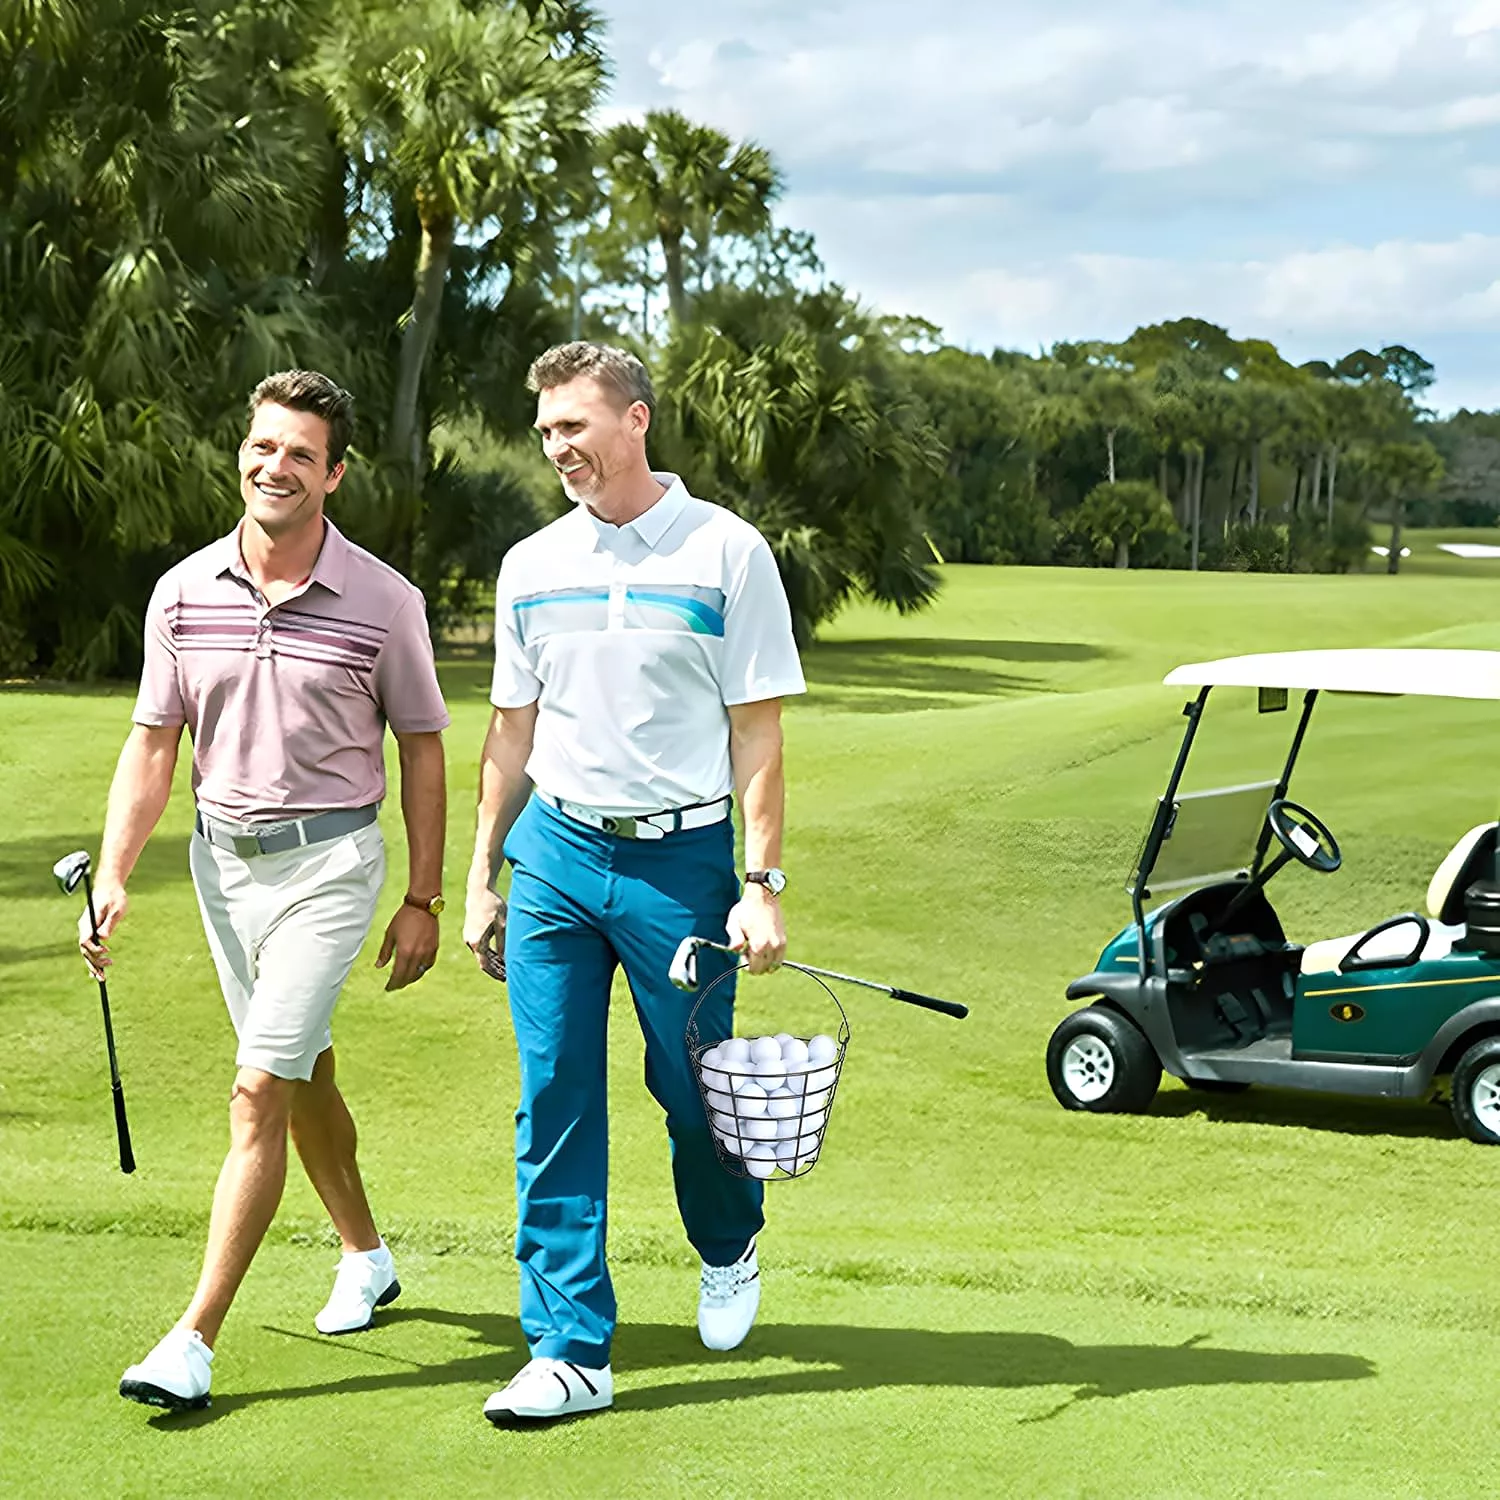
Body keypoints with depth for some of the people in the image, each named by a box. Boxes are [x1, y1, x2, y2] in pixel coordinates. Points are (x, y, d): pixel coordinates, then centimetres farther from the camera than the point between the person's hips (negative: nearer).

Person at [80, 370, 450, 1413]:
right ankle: (366, 1257, 38)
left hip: (331, 858, -4)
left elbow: (421, 749, -1)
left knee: (261, 1089, -11)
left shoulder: (383, 601, -9)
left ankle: (196, 1339, -10)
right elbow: (153, 744, 4)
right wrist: (112, 878, -5)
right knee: (303, 1074, 17)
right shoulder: (182, 592, -1)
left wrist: (424, 901, -2)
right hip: (223, 856, 5)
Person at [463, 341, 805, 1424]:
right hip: (553, 850, 3)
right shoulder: (531, 566, 8)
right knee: (555, 1101, -1)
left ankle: (729, 1253, 37)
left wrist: (765, 886, -9)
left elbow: (756, 733, -4)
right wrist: (482, 877, 13)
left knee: (693, 1088, 7)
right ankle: (572, 1348, 5)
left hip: (681, 856, -3)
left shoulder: (727, 552, -4)